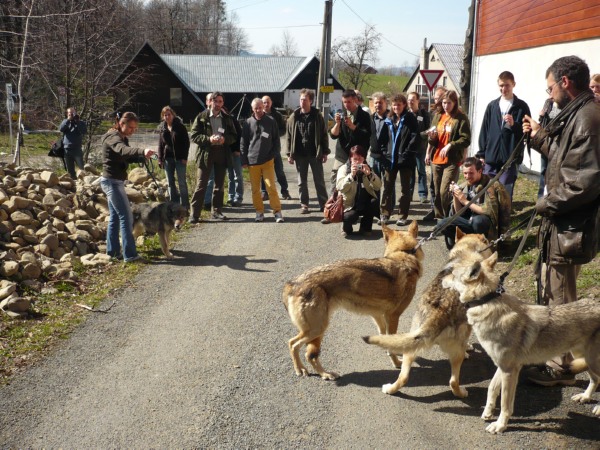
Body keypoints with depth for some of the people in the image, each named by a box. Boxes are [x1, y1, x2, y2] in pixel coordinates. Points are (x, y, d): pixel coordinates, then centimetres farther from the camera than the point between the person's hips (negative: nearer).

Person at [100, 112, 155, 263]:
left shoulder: (122, 138, 14)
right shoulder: (113, 137, -17)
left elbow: (127, 158, 12)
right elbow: (123, 150, -38)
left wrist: (141, 157, -8)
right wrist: (142, 151, -55)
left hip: (115, 181, 10)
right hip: (112, 181, -10)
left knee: (115, 217, 14)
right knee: (126, 217, -12)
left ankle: (112, 251, 21)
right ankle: (130, 255, -12)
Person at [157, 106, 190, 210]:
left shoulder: (180, 126, -3)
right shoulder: (162, 128, 9)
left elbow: (186, 142, -4)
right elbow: (160, 144, 13)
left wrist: (185, 157, -10)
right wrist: (160, 159, 6)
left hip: (179, 158, -4)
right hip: (167, 158, 4)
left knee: (182, 182, -3)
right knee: (170, 182, 7)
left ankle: (185, 205, 1)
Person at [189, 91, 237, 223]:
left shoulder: (227, 118, 7)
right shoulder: (202, 117, -2)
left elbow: (234, 136, 9)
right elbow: (194, 135, -4)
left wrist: (225, 139, -12)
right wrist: (208, 139, -18)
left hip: (222, 153, 3)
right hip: (206, 153, -3)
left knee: (219, 185, 11)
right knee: (201, 185, -5)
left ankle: (217, 211, 22)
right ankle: (194, 213, -4)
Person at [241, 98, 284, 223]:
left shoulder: (271, 121, 2)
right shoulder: (248, 123, 4)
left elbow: (276, 140, 6)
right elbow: (243, 142, 6)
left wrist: (273, 154, -3)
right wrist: (244, 160, 1)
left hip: (268, 161, -2)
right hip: (252, 161, 2)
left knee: (271, 187, -5)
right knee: (255, 189, 6)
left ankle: (277, 211, 2)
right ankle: (259, 212, 16)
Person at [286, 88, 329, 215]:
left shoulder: (317, 116, -1)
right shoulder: (294, 117, 2)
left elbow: (324, 135, 0)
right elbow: (289, 136, 3)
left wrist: (325, 152, -4)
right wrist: (290, 154, -2)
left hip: (315, 153, -1)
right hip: (300, 154, 2)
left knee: (319, 180, 5)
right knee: (302, 181, 8)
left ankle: (323, 204, 12)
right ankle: (304, 204, 16)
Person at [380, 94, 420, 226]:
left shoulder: (410, 119, -3)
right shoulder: (389, 120, 11)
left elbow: (415, 138, -10)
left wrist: (407, 153, -15)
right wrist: (385, 152, 6)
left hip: (405, 159, -4)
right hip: (390, 158, 4)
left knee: (405, 188, 5)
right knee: (387, 187, 5)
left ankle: (403, 216, 10)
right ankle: (385, 214, 12)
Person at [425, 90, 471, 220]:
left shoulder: (461, 118, -5)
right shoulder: (438, 117, 13)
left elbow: (466, 140, -10)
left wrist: (450, 145, -20)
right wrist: (432, 137, -3)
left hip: (452, 160, -6)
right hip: (436, 160, 6)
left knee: (444, 192, -14)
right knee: (437, 192, 10)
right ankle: (439, 217, 21)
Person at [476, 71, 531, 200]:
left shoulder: (521, 106, 3)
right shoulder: (492, 106, 12)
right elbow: (484, 131, 12)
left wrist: (514, 125, -17)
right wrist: (481, 154, 8)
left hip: (510, 158, -3)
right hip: (491, 157, 3)